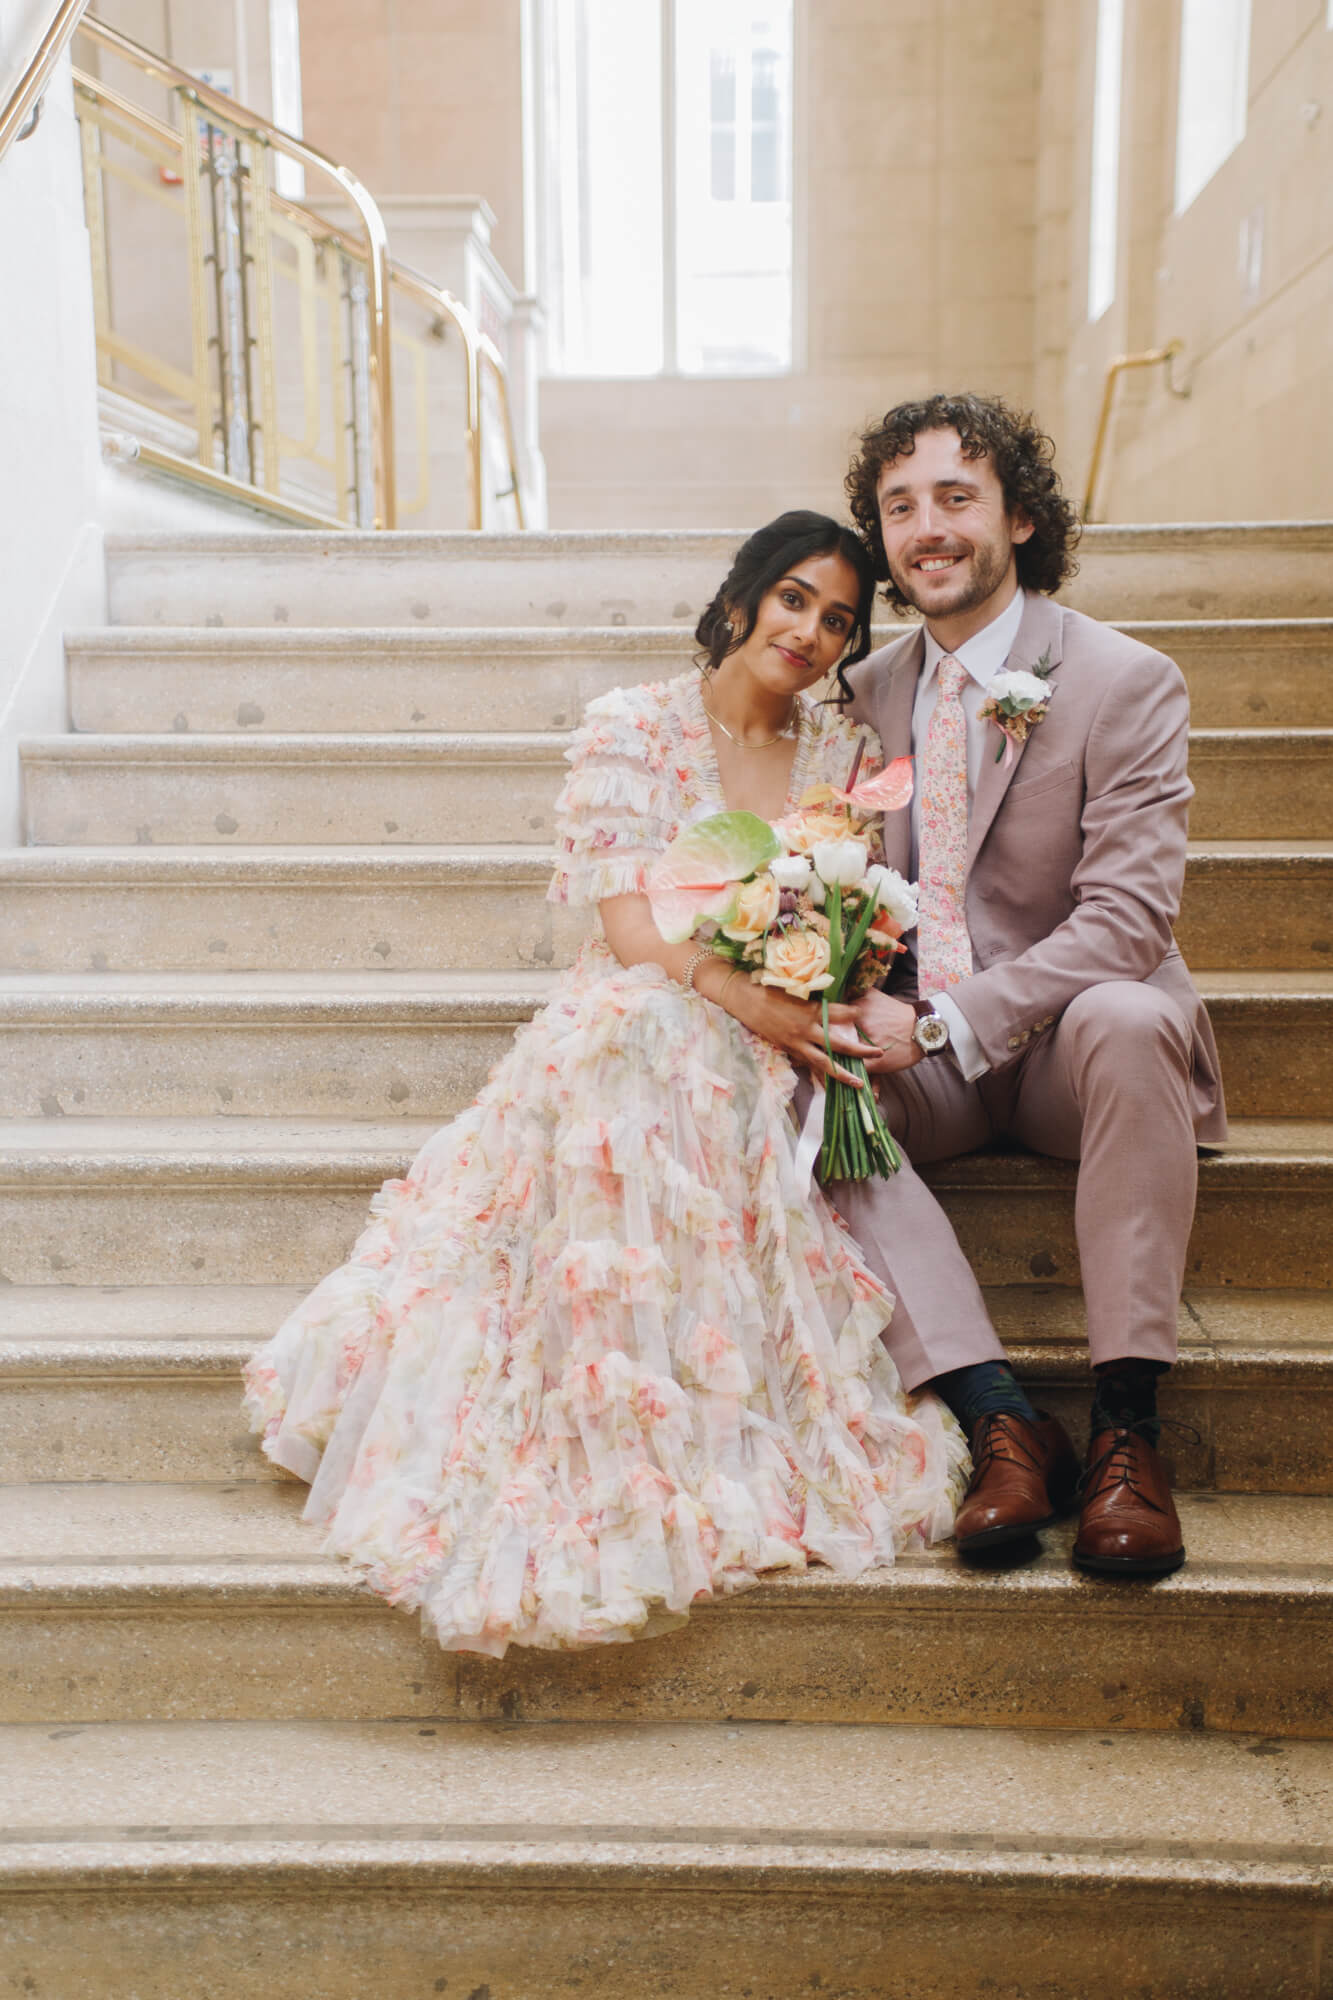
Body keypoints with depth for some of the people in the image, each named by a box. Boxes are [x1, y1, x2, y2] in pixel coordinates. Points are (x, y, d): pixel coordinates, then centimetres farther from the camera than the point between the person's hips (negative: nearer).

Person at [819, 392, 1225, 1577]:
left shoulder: (1127, 682, -8)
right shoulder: (869, 693, 8)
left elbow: (1128, 917, -17)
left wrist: (948, 1022, -26)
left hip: (1067, 1039, -4)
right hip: (922, 1048, 4)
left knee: (1125, 1018, -37)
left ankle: (1125, 1426, -27)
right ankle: (999, 1418, -26)